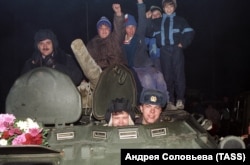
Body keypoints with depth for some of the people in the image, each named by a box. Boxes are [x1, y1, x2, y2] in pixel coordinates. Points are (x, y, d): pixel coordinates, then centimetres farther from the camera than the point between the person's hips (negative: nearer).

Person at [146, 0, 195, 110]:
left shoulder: (180, 20, 16)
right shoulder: (157, 22, 21)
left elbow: (189, 32, 6)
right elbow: (148, 33, 11)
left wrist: (183, 44, -6)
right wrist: (149, 21, -1)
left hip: (176, 49, -2)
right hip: (164, 51, 2)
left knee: (179, 73, -9)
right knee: (167, 75, -1)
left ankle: (180, 100, -10)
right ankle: (170, 101, 1)